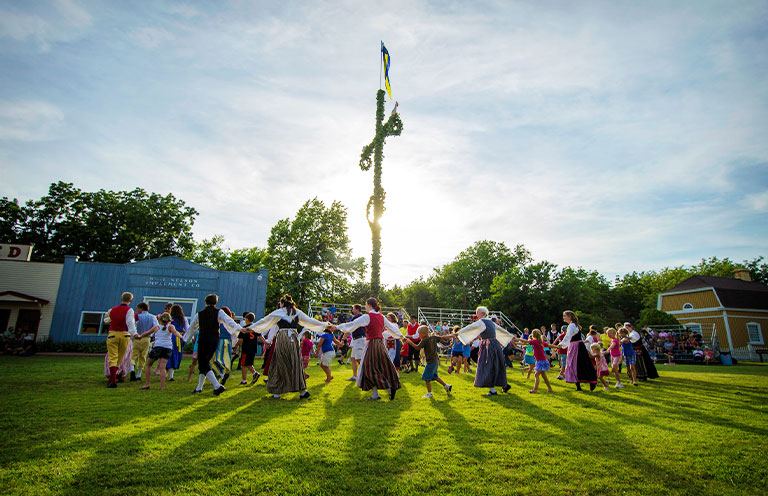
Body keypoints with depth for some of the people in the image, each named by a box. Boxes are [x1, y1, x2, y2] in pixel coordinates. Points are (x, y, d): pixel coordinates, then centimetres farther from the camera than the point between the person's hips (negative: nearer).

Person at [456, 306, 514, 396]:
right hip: (495, 344, 9)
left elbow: (470, 328, -21)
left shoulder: (481, 322, -11)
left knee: (487, 368, -1)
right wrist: (511, 337, 37)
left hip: (488, 347, -9)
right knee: (496, 366, 19)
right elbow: (502, 330, 25)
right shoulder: (490, 322, 15)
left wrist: (458, 333, -23)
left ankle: (492, 389, 1)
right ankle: (504, 385, 28)